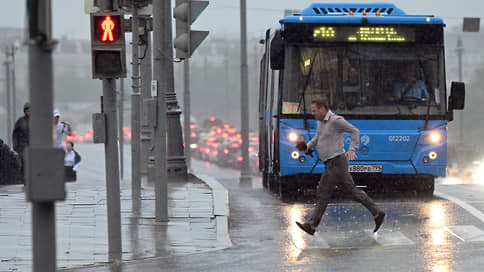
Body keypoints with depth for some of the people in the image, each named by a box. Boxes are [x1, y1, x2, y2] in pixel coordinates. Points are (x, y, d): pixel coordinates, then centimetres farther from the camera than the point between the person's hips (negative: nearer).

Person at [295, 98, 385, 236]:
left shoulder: (336, 120, -13)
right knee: (352, 190, 9)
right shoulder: (321, 121, 14)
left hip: (336, 162, -9)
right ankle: (377, 213, 11)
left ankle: (312, 225, -6)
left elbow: (355, 131, -10)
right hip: (332, 164, 9)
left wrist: (352, 149, -19)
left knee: (323, 192, -8)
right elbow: (318, 137, 29)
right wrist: (309, 145, 11)